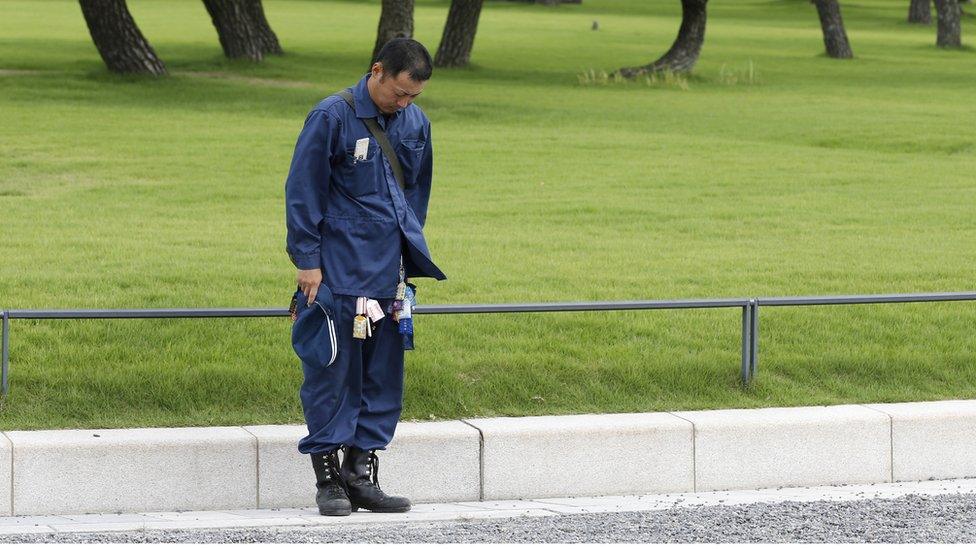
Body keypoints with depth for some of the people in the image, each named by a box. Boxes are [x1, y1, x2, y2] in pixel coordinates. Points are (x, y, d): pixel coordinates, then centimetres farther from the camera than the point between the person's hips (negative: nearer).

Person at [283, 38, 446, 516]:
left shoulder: (415, 123, 8)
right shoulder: (333, 116, -9)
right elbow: (302, 191, -7)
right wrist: (308, 260, -9)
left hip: (391, 274, 6)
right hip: (339, 273, -6)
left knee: (384, 374, 7)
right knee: (333, 373, -2)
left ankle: (361, 474, 14)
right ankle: (328, 477, 5)